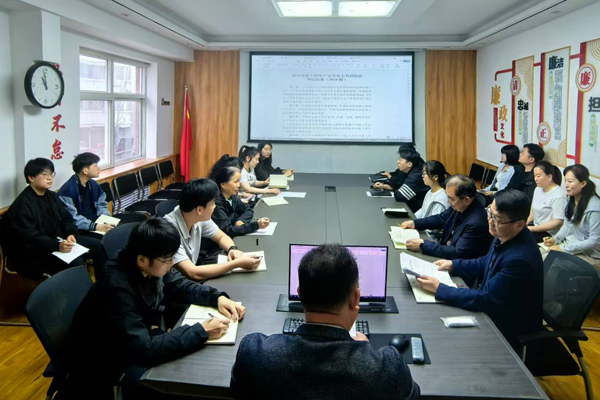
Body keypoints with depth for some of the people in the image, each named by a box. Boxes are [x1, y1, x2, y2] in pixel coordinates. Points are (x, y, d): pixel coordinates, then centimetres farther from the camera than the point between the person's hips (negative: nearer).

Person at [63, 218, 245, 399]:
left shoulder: (151, 266, -13)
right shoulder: (117, 288, -35)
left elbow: (180, 286, 5)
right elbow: (143, 350, -37)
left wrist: (218, 297, -13)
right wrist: (201, 332, -37)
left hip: (137, 342, 8)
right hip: (103, 362, -8)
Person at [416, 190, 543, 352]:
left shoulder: (520, 259, -33)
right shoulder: (505, 236, -6)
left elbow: (485, 299, -26)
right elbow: (486, 263, 15)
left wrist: (438, 289, -23)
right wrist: (453, 264, 3)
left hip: (506, 330, -8)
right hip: (490, 309, 8)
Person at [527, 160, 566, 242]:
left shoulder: (559, 196, -17)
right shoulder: (538, 189, 11)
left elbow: (558, 222, -21)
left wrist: (531, 229, -21)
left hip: (549, 234, -8)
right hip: (535, 226, 8)